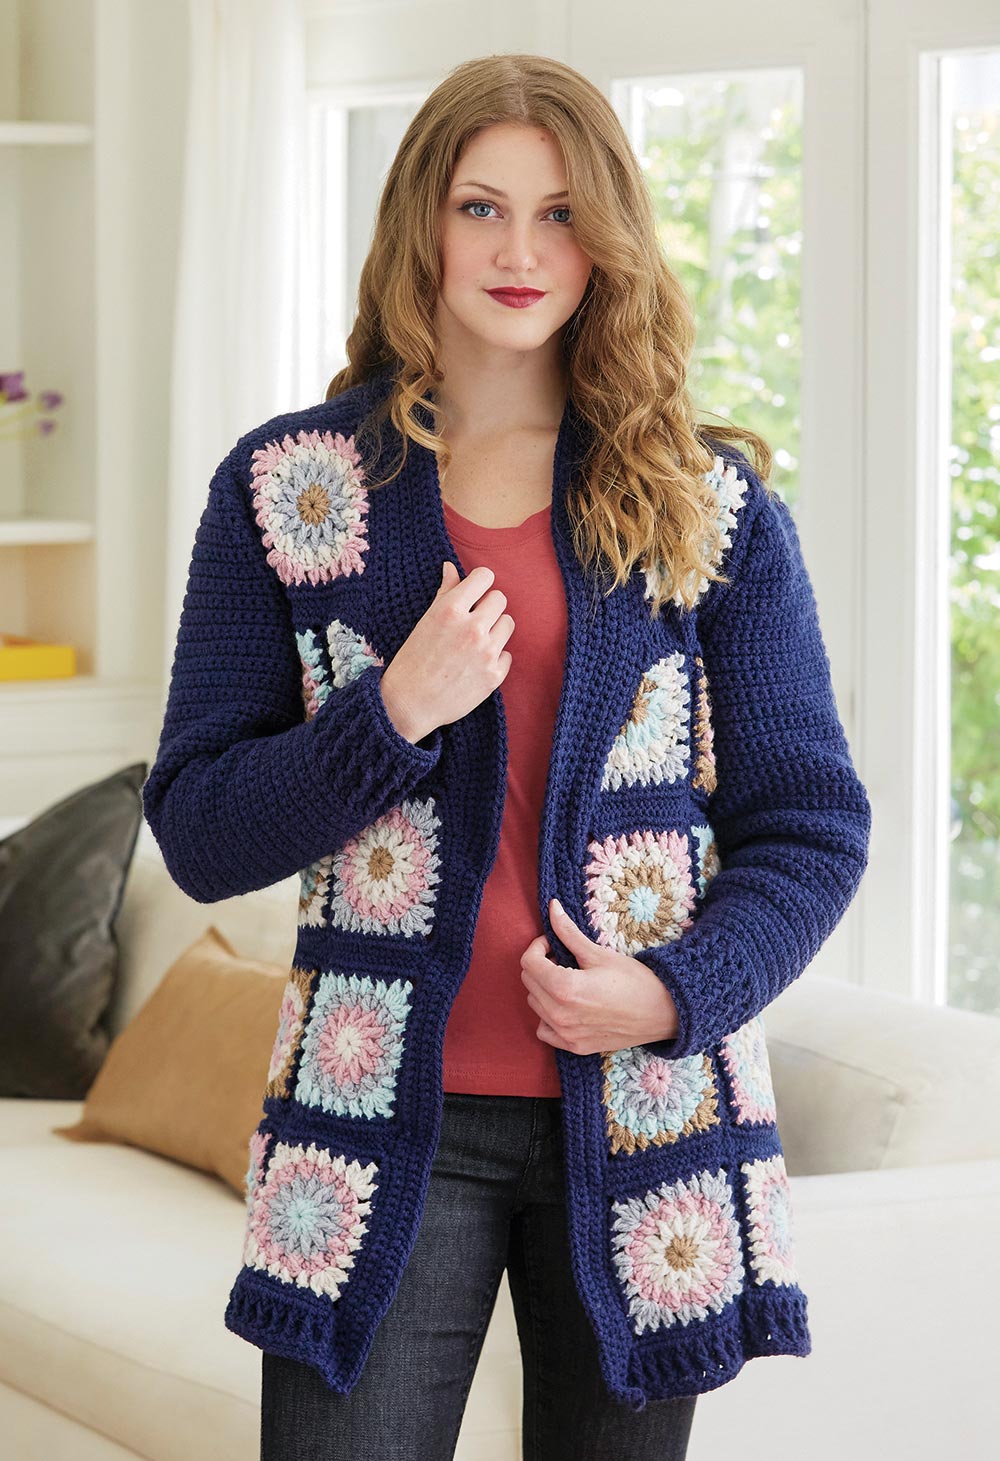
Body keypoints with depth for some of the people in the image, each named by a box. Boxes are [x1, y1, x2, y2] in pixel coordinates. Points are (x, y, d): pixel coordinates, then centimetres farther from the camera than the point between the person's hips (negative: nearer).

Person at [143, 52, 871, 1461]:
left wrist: (678, 990, -13)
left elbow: (812, 826, 5)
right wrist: (393, 714, -14)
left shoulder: (712, 501, 5)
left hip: (647, 1118, 1)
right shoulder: (285, 487, 4)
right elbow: (196, 834, 2)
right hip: (389, 1117, -1)